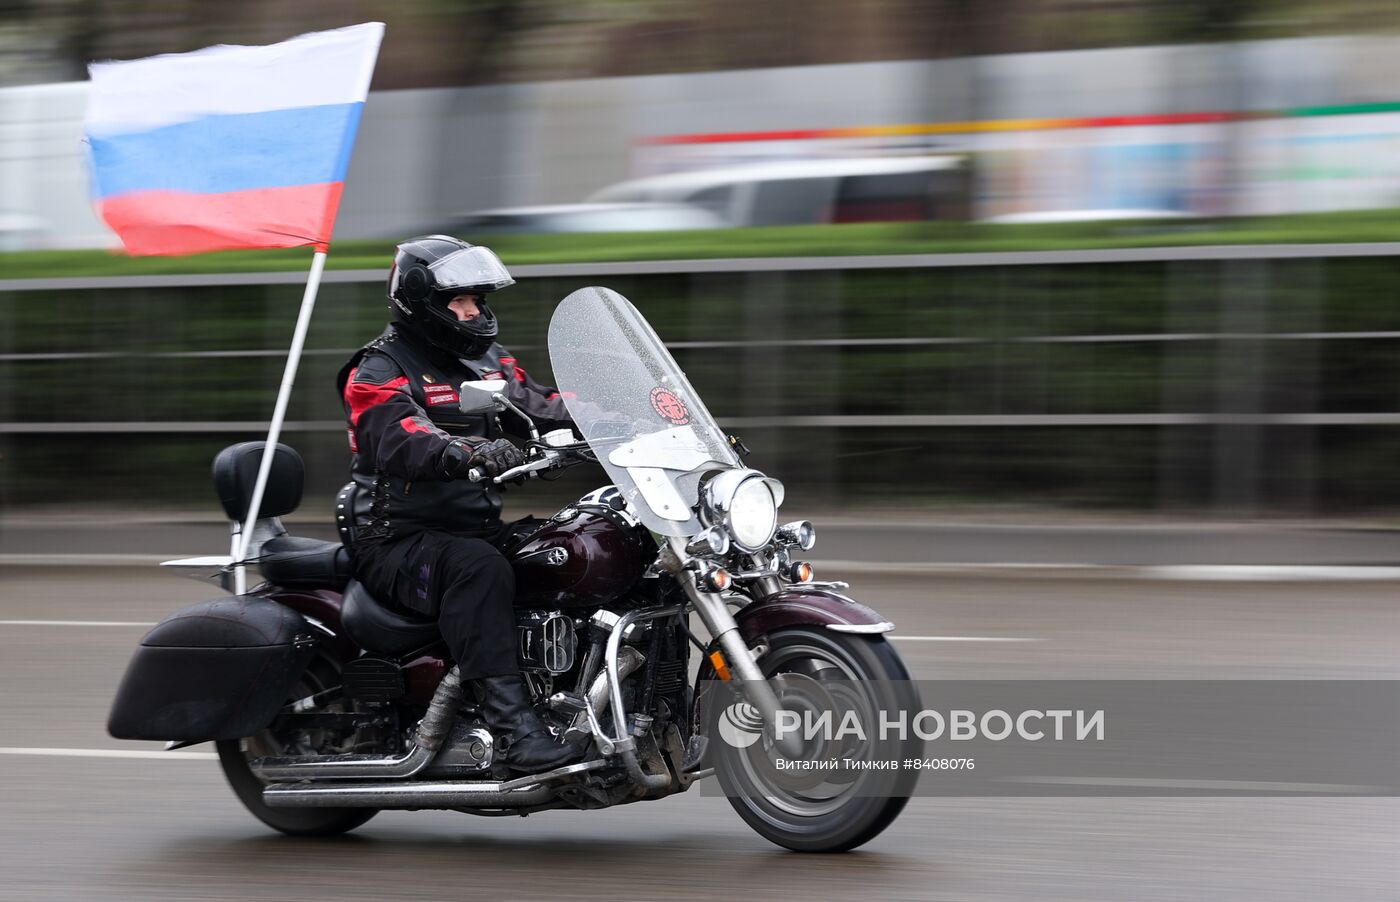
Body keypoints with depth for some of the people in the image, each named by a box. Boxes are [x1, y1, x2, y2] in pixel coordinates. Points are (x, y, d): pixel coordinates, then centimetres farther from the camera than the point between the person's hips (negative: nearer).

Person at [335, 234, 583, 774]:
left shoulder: (486, 362, 18)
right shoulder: (379, 373, -7)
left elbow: (545, 409, 8)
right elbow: (402, 441, -27)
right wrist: (468, 454, -46)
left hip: (477, 528, 8)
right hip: (397, 542, -7)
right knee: (479, 569, -39)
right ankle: (513, 725, -47)